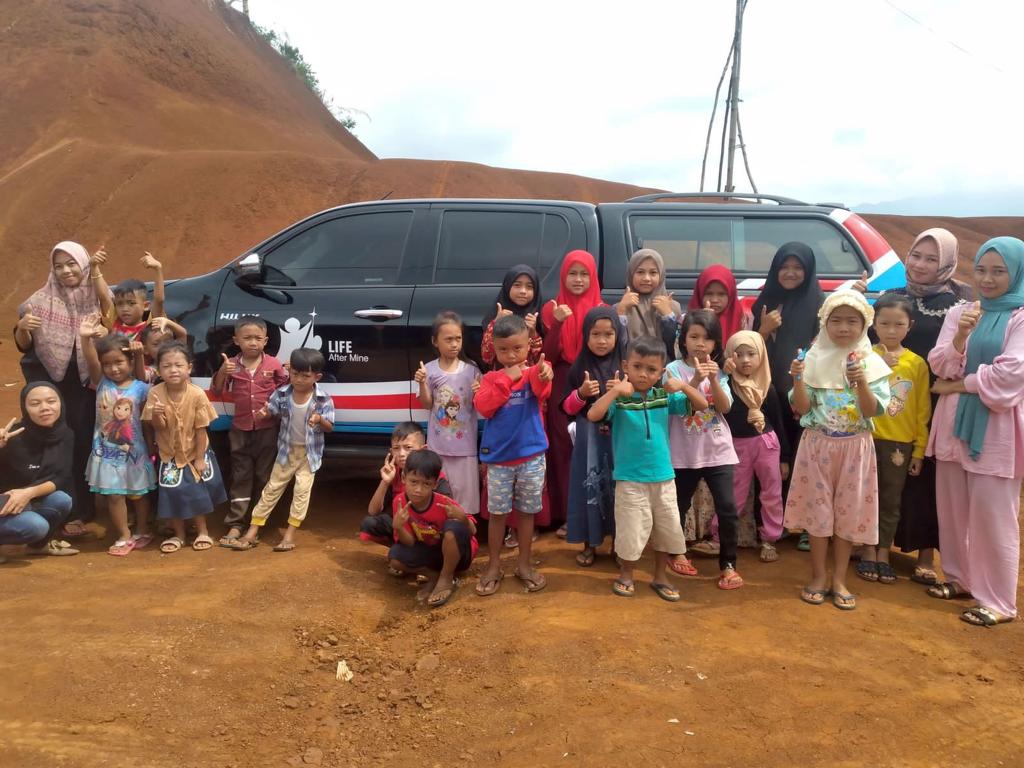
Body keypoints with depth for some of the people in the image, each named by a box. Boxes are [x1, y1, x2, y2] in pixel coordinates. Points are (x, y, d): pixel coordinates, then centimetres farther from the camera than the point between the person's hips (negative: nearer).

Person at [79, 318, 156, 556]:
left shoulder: (141, 388, -8)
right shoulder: (102, 383, -6)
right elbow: (91, 362, -23)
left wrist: (152, 446, -5)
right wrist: (86, 339, -39)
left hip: (134, 450, -1)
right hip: (107, 451, 1)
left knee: (139, 493, 14)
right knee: (113, 495, 4)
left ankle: (142, 532, 32)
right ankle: (124, 536, 18)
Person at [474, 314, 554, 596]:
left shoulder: (534, 373, -5)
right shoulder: (492, 378, 1)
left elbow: (542, 390, -28)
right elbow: (483, 407, -15)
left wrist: (544, 375, -52)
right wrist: (506, 379, -20)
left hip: (531, 455, -1)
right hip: (498, 457, 1)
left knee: (526, 511, 12)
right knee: (497, 513, 10)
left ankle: (525, 564, 27)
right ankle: (494, 566, 23)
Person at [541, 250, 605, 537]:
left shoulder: (602, 309, 3)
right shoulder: (552, 309, 3)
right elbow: (548, 356, -4)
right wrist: (557, 323, -17)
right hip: (562, 390, 0)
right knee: (562, 451, 2)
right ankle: (565, 516, 12)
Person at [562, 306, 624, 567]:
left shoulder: (625, 366, 0)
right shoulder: (579, 368, 1)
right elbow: (567, 408, 4)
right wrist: (581, 393, -13)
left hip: (619, 438, 0)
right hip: (589, 440, 0)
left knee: (617, 488, 4)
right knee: (590, 486, 4)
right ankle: (589, 544, 20)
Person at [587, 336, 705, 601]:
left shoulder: (664, 397, 0)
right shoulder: (619, 398, -11)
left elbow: (702, 405, 3)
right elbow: (593, 415, -25)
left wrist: (684, 385, -13)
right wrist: (614, 391, -28)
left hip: (663, 477, 4)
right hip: (630, 479, -4)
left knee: (667, 528, 15)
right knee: (632, 530, 4)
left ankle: (661, 576, 34)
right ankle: (626, 575, 29)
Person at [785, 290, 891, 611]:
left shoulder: (871, 363, -2)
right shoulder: (814, 359, -2)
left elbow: (873, 411, -9)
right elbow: (802, 408, -4)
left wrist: (861, 383, -24)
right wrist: (797, 379, -20)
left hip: (854, 447, 0)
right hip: (818, 445, 0)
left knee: (849, 512, 8)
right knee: (817, 510, 7)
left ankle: (839, 580, 21)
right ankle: (818, 577, 21)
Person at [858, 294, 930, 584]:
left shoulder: (917, 364, 0)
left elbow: (923, 410, 3)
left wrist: (919, 450, 2)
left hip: (901, 443, 2)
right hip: (867, 439, -2)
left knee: (891, 500, 11)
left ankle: (883, 553, 24)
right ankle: (868, 551, 22)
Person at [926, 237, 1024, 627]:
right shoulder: (959, 312, 9)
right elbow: (938, 365, -1)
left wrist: (957, 385, -7)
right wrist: (960, 336, -18)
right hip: (953, 424, 5)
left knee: (992, 515, -3)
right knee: (953, 509, 13)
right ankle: (960, 577, 29)